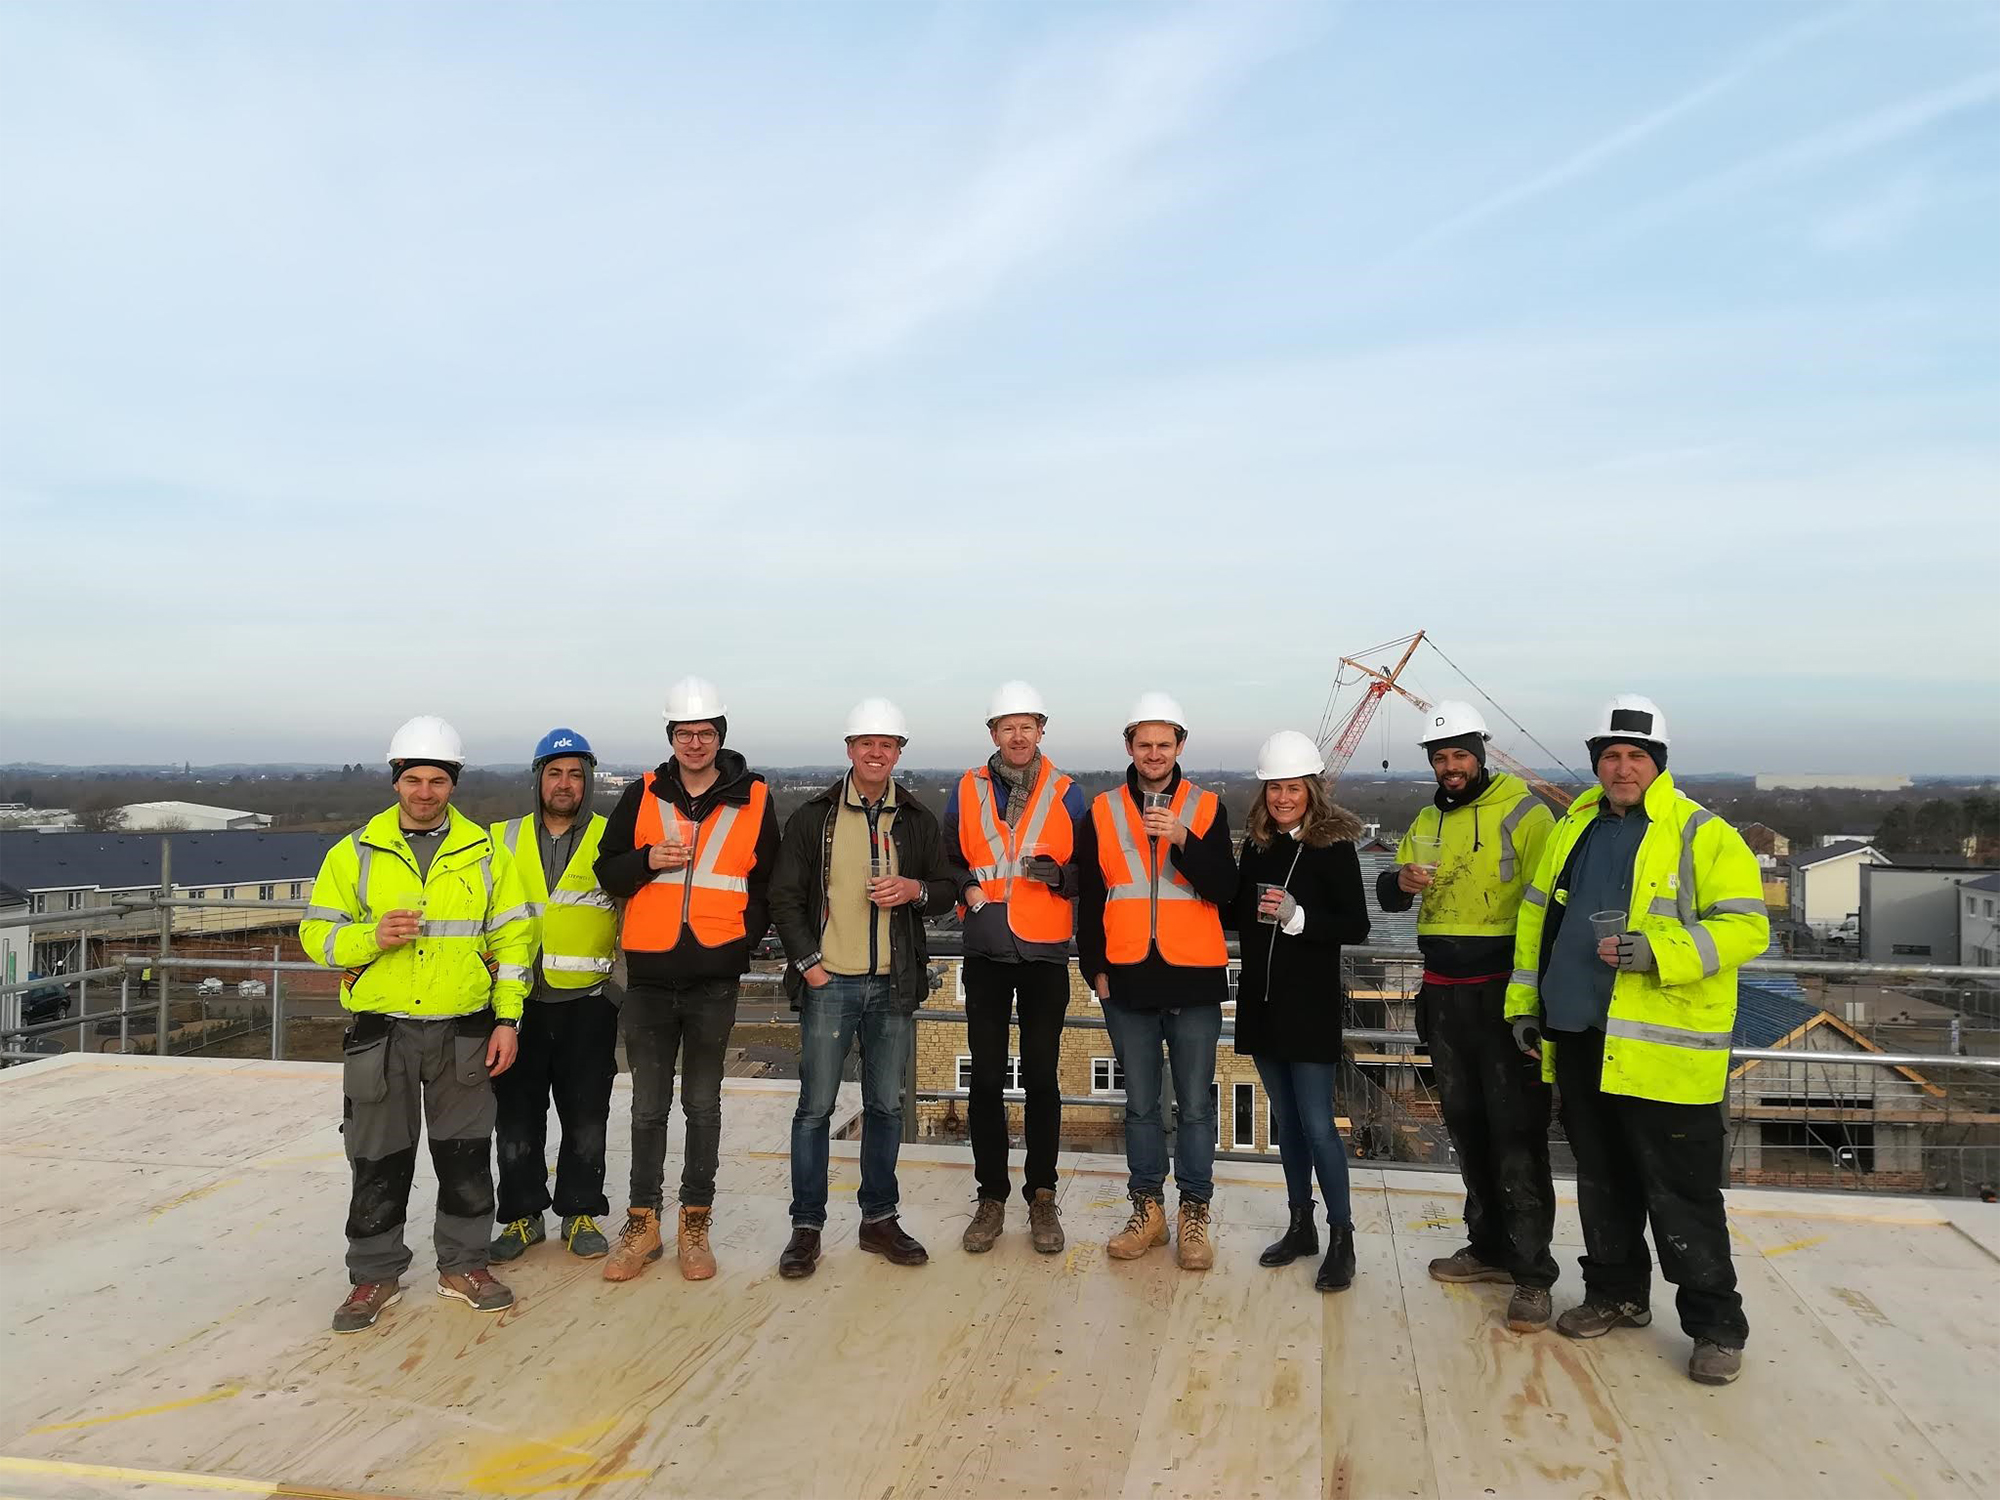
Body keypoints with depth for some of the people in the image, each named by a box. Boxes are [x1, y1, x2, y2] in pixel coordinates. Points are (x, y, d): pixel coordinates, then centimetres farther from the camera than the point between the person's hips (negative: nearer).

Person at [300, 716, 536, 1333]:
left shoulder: (484, 852, 2)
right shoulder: (355, 853, 1)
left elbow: (512, 936, 4)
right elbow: (317, 933, 1)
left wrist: (507, 1018, -2)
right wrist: (371, 937, -19)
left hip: (463, 1032, 1)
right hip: (380, 1033, -1)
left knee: (466, 1156, 9)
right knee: (378, 1162, 8)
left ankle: (463, 1265, 26)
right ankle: (375, 1275, 24)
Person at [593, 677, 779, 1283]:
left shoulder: (753, 801, 2)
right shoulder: (642, 796, 5)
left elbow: (768, 884, 6)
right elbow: (606, 871, 8)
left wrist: (743, 941, -6)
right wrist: (646, 860, -12)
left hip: (714, 979, -1)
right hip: (649, 976, 1)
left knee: (703, 1105, 9)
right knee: (648, 1107, 10)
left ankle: (695, 1227, 21)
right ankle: (642, 1226, 22)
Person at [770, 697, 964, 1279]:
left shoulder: (918, 820, 7)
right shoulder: (813, 817, 0)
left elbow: (950, 886, 13)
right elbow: (784, 897, 1)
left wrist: (915, 890, -9)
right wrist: (808, 962, -7)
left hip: (892, 985, 3)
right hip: (828, 984, -2)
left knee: (886, 1105, 11)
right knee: (815, 1107, 2)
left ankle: (879, 1219, 24)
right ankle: (807, 1226, 14)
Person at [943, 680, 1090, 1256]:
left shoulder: (1067, 795, 2)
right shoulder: (966, 792, 4)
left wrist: (1061, 876, -16)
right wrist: (964, 887, -8)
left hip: (1045, 956, -1)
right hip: (985, 955, 1)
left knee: (1041, 1079, 5)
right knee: (986, 1079, 6)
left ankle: (1042, 1197, 18)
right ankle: (991, 1198, 19)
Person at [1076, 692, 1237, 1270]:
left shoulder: (1206, 808, 3)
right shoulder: (1103, 812, 6)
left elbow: (1224, 889, -7)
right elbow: (1089, 898, 8)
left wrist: (1181, 839, -20)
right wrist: (1095, 967, 3)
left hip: (1193, 981, -1)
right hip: (1127, 981, 1)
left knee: (1195, 1105, 5)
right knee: (1140, 1104, 11)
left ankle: (1194, 1216, 18)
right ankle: (1148, 1211, 24)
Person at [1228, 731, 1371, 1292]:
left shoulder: (1334, 846, -8)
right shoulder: (1256, 845, 7)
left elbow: (1356, 927, -11)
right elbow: (1236, 914, 16)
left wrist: (1298, 916, -23)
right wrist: (1254, 912, -5)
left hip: (1311, 1003, -6)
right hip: (1261, 999, 6)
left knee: (1317, 1124, -4)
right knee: (1285, 1120, 15)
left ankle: (1341, 1239, 8)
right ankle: (1301, 1225, 27)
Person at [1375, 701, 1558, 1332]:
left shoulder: (1521, 812, -7)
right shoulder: (1426, 821, 13)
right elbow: (1388, 894, 16)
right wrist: (1399, 883, -9)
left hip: (1503, 994, -7)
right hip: (1443, 995, 7)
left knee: (1516, 1132, -4)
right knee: (1466, 1124, 15)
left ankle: (1532, 1274, 4)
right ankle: (1489, 1245, 29)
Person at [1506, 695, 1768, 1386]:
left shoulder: (1704, 836, -7)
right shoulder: (1576, 826, 11)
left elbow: (1745, 926, -13)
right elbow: (1536, 917, 17)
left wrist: (1656, 952, -26)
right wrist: (1525, 1003, 14)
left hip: (1662, 1050, -6)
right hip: (1579, 1038, 6)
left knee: (1681, 1195, 0)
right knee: (1602, 1181, 18)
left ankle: (1716, 1325, 15)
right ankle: (1616, 1293, 34)